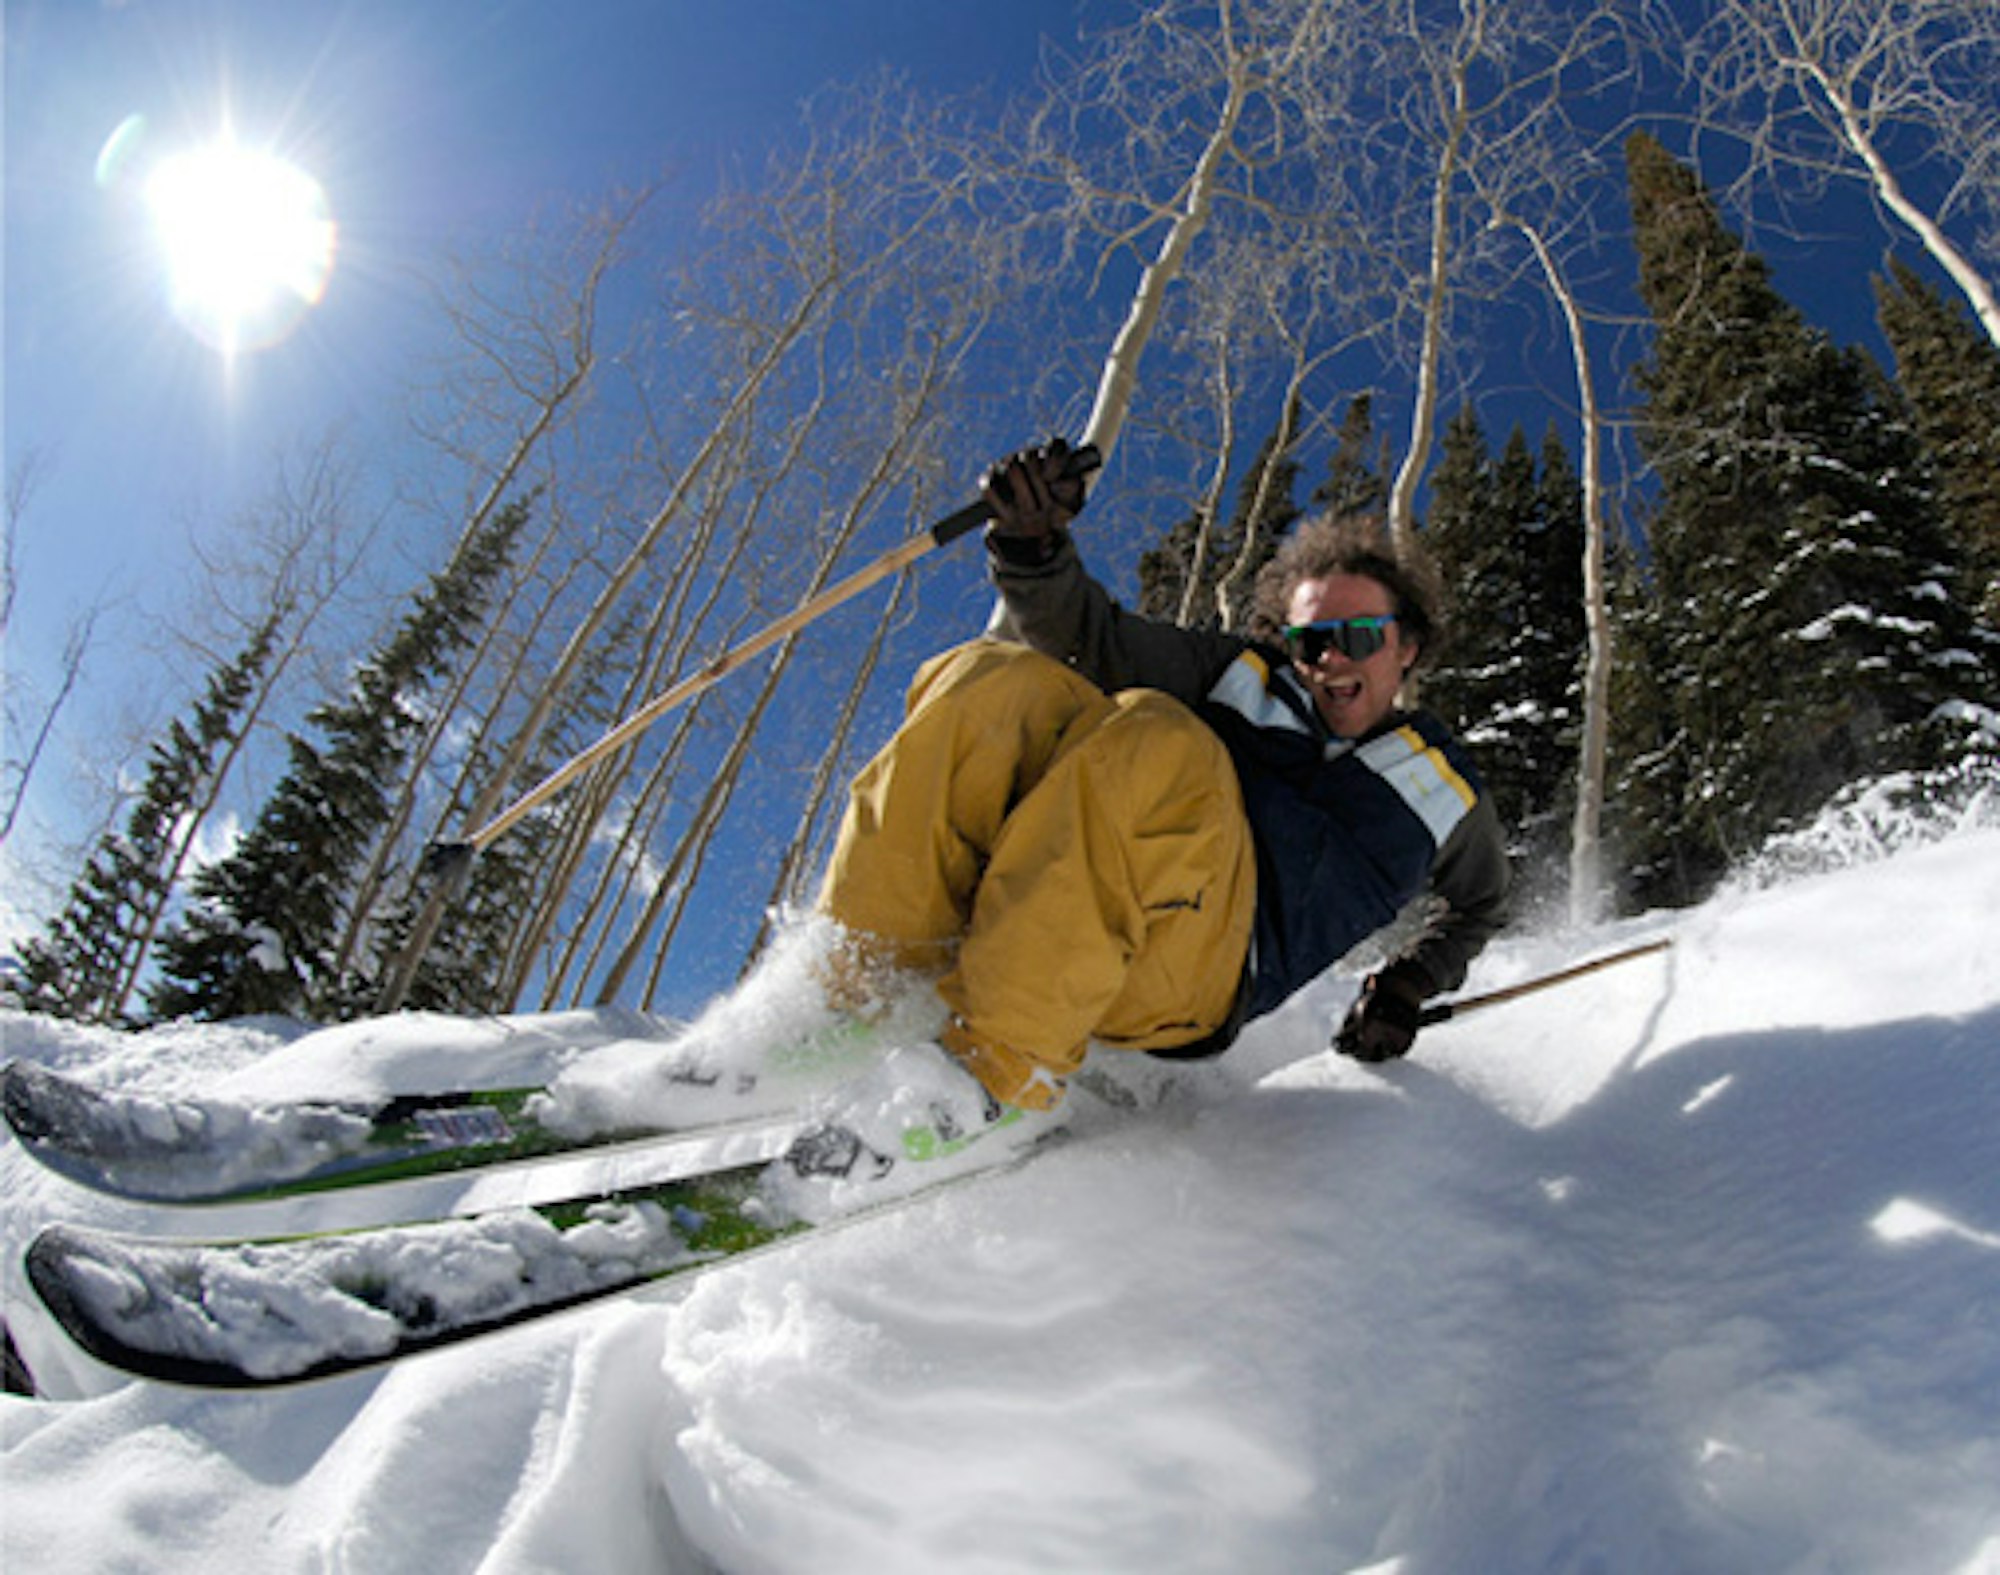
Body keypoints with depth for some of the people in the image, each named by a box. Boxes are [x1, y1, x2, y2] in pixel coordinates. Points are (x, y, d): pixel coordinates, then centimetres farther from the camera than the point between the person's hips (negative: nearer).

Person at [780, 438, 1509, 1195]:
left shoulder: (1443, 790, 24)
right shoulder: (1241, 673, 27)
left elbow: (1478, 902, 39)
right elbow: (1083, 632, 19)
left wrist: (1409, 983, 21)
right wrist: (1033, 546, -1)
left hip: (1203, 969, -3)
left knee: (1154, 742, -33)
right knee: (993, 682, -22)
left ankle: (998, 1067, -38)